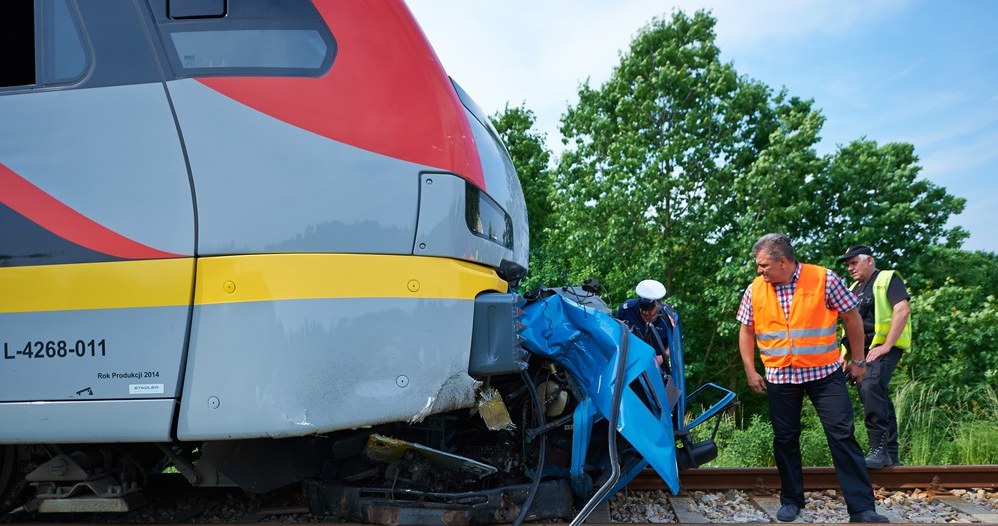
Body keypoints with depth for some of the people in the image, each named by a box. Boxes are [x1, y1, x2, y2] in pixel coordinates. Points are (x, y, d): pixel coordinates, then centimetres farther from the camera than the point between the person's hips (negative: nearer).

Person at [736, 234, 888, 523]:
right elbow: (746, 331, 9)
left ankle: (862, 508, 0)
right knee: (785, 439, 10)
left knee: (843, 436, -6)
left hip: (824, 373, -3)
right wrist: (750, 371, 5)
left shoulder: (824, 279, -9)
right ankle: (791, 500, 25)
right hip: (780, 377, 3)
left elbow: (852, 318, -1)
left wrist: (858, 360, 2)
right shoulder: (755, 290, -1)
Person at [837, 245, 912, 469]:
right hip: (863, 349, 8)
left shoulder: (887, 279, -1)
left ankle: (879, 448, -26)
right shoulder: (854, 289, 23)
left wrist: (886, 346, -20)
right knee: (879, 398, 9)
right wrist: (847, 354, 17)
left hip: (885, 347, -8)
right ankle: (890, 454, 16)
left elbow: (903, 310, -15)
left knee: (871, 386, -28)